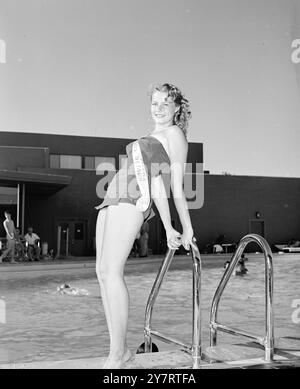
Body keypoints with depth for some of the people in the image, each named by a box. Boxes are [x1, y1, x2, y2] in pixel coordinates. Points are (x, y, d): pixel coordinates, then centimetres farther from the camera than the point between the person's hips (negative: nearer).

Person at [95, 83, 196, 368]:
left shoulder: (174, 134, 6)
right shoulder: (149, 139, 30)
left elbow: (177, 188, 4)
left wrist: (187, 230, 3)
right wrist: (168, 229, 19)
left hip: (132, 199, -9)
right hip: (113, 198, 9)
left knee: (111, 272, -16)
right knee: (103, 272, 2)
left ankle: (117, 355, -11)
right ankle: (118, 349, 7)